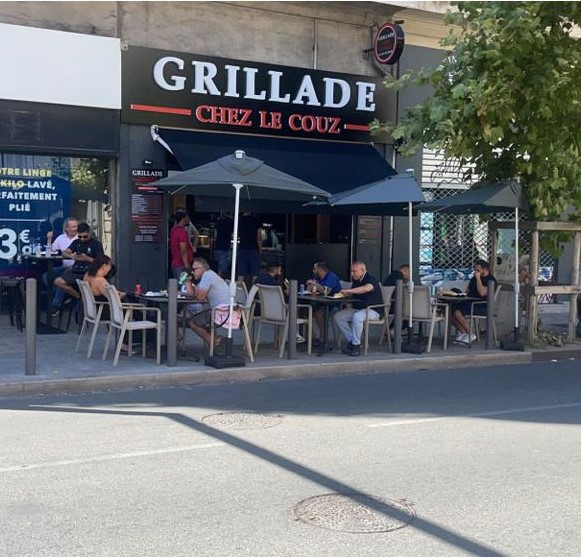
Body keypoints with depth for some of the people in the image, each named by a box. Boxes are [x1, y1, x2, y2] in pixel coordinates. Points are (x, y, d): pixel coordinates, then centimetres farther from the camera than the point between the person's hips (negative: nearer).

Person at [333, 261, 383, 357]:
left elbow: (367, 288, -36)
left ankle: (356, 345, -23)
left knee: (357, 316, -38)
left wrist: (349, 291, -33)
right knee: (338, 316, -9)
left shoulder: (371, 279, -13)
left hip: (373, 311, -9)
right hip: (356, 309, 9)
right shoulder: (356, 281, 14)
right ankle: (351, 341, -5)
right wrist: (346, 294, -3)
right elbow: (352, 295, 22)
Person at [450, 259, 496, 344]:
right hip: (470, 303, 8)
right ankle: (462, 332, -5)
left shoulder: (491, 280, -7)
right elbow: (467, 292, 26)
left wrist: (478, 278, -16)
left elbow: (482, 293, -22)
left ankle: (470, 335, -14)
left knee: (457, 312, -28)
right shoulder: (474, 278, 19)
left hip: (482, 306, -8)